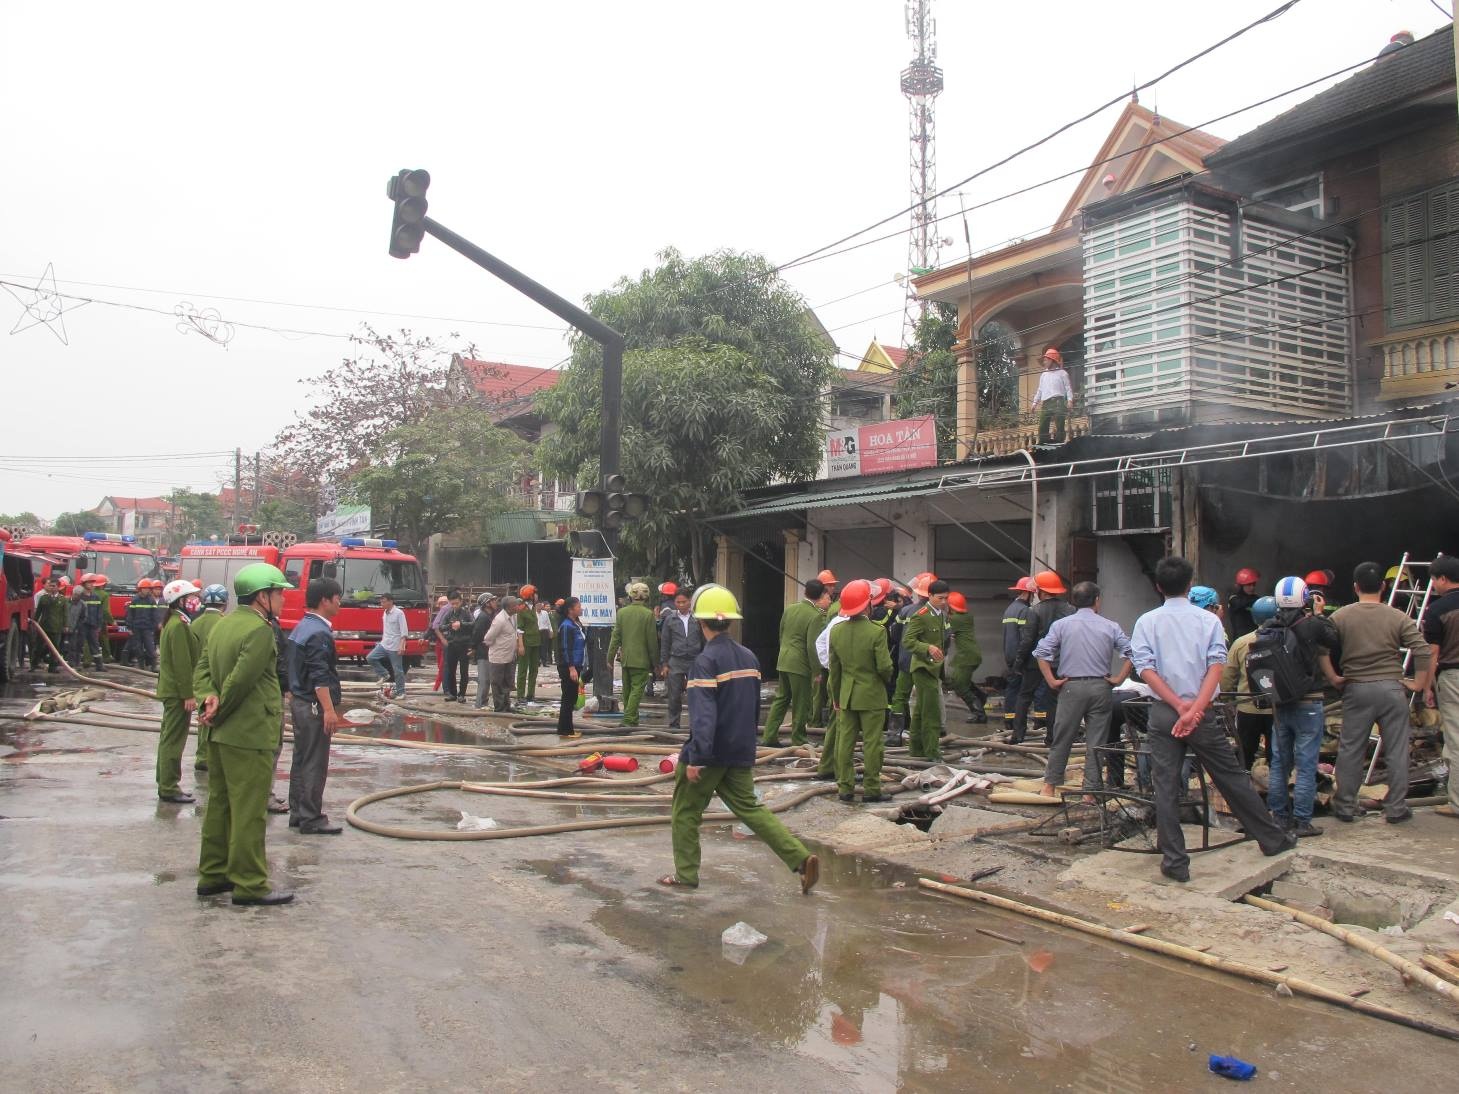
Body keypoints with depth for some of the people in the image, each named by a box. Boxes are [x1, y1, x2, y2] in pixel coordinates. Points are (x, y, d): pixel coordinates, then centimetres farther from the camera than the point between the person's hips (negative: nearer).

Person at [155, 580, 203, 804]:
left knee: (169, 738, 16)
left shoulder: (174, 622, 15)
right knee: (174, 740, -5)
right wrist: (188, 694, -21)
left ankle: (165, 784, 25)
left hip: (170, 690, 11)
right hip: (178, 692, -11)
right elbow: (182, 663, -22)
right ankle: (169, 788, -1)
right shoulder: (179, 625, -18)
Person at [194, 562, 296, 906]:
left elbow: (202, 669, 9)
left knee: (219, 804, 17)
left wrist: (209, 698, -7)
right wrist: (220, 711, -9)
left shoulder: (223, 624, 13)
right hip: (250, 734, -10)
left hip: (221, 735, 10)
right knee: (249, 811, -2)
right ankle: (249, 884, 4)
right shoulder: (260, 630, -18)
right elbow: (241, 680, -22)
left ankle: (213, 874, 26)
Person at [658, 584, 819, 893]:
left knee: (685, 812, 11)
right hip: (740, 753, 7)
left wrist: (696, 757, -25)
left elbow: (703, 714, -25)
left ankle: (686, 875, 18)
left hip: (709, 754, -7)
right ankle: (802, 859, 2)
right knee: (749, 808, 13)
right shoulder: (749, 657, 8)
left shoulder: (706, 661, -16)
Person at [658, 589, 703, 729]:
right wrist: (664, 664, 4)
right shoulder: (670, 619, 5)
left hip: (695, 661, 0)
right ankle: (673, 724, 13)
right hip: (676, 661, 0)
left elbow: (704, 641, 8)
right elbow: (664, 643, 8)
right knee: (674, 696, 2)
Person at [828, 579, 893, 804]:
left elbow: (834, 669, 5)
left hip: (846, 695, 4)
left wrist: (836, 698, 14)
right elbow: (884, 667, -16)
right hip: (872, 695, -4)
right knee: (871, 743, 4)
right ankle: (871, 789, 9)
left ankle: (845, 787, 14)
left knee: (845, 741, 9)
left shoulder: (836, 631, -2)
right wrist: (885, 678, 8)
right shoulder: (876, 632, -16)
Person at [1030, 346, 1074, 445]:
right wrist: (1035, 403, 16)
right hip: (1045, 403, 5)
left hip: (1058, 401, -5)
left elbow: (1068, 388, 2)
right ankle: (1042, 444, -3)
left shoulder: (1062, 373, 9)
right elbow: (1040, 390, 25)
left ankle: (1059, 442, -14)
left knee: (1059, 425, -11)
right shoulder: (1044, 375, 25)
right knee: (1043, 426, -3)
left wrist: (1069, 400, -11)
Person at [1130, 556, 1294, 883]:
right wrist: (1194, 709, -18)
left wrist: (1179, 705, -13)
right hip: (1202, 713, 1)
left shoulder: (1147, 622, 1)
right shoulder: (1209, 621, 2)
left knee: (1166, 788, 2)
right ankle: (1273, 839, 28)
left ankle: (1175, 862, 3)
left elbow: (1145, 668, -9)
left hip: (1163, 713, -1)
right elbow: (1216, 666, -10)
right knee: (1233, 778, 13)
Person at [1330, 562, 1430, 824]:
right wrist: (1418, 684, 0)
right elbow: (1422, 651, -9)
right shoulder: (1398, 618, -2)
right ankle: (1396, 808, 12)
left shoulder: (1340, 617, -1)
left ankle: (1345, 806, 15)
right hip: (1392, 689, 0)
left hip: (1356, 690, 1)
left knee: (1350, 750, 8)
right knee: (1396, 750, 8)